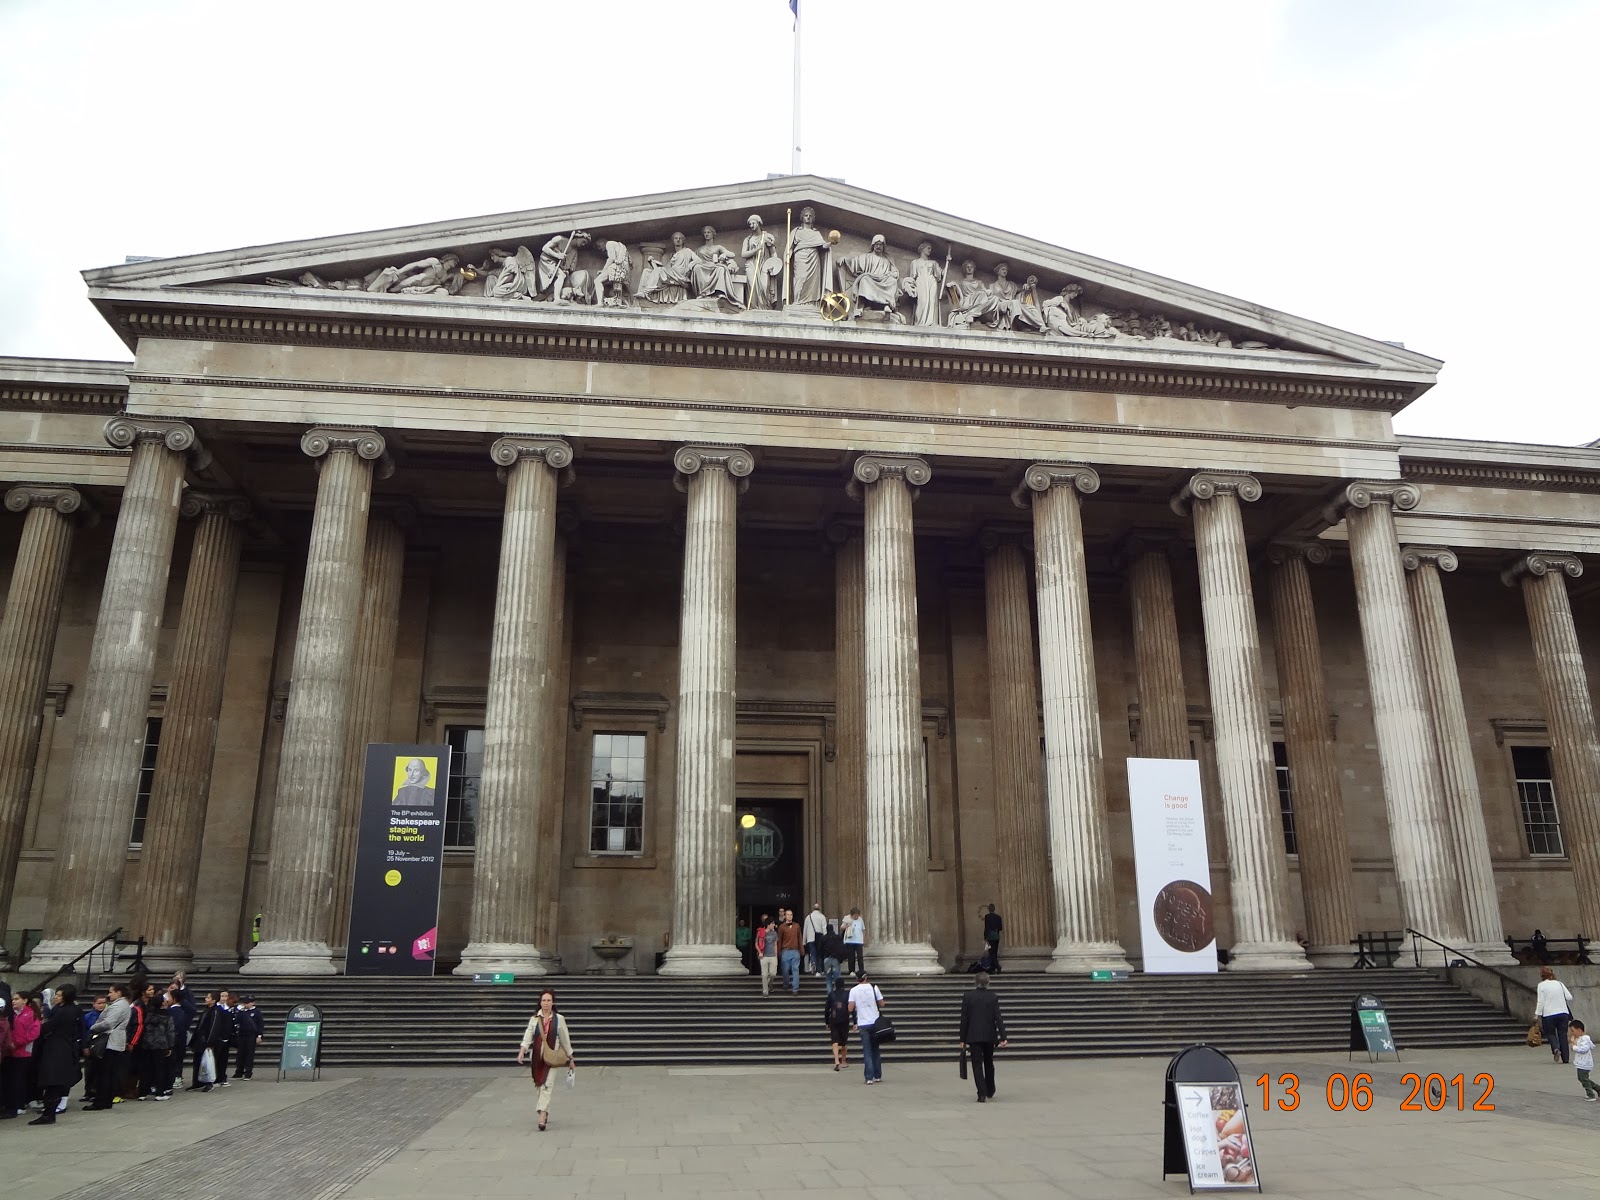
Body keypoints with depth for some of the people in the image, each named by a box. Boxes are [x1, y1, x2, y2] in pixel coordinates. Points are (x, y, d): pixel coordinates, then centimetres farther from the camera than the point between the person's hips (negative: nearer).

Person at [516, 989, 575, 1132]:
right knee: (540, 1085, 10)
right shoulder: (534, 1019, 5)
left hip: (552, 1057, -2)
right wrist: (522, 1051, -23)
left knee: (547, 1085, -13)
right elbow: (528, 1036, -5)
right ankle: (545, 1114, 28)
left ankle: (542, 1117, -18)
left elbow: (565, 1039, 8)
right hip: (538, 1056, 2)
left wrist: (571, 1059, 12)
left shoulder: (559, 1019, 2)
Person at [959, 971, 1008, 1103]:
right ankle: (990, 1092, 30)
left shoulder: (968, 997, -5)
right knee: (989, 1063, 19)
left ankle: (982, 1094, -8)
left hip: (974, 1036, -2)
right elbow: (998, 1018, -9)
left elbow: (964, 1019, -4)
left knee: (977, 1064, 2)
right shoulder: (993, 997, -4)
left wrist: (963, 1039, 1)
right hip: (989, 1036, 2)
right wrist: (1002, 1037, -10)